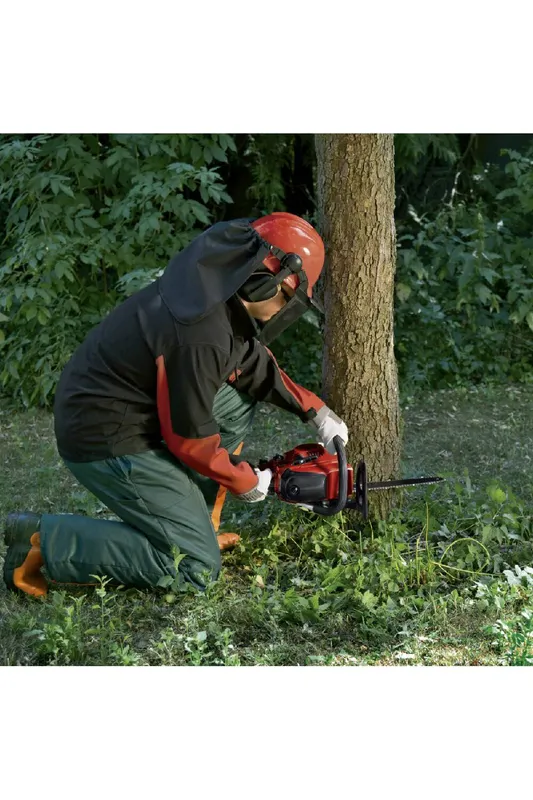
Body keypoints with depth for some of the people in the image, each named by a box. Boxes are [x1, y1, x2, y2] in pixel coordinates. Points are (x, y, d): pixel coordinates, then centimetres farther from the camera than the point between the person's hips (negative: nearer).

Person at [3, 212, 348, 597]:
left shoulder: (218, 286, -2)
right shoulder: (202, 336, -29)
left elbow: (252, 362, 16)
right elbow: (190, 438, -19)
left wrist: (313, 409, 14)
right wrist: (247, 481, -2)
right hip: (104, 441, -10)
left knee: (238, 404, 16)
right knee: (197, 567, -5)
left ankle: (196, 527, 18)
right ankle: (44, 541, -6)